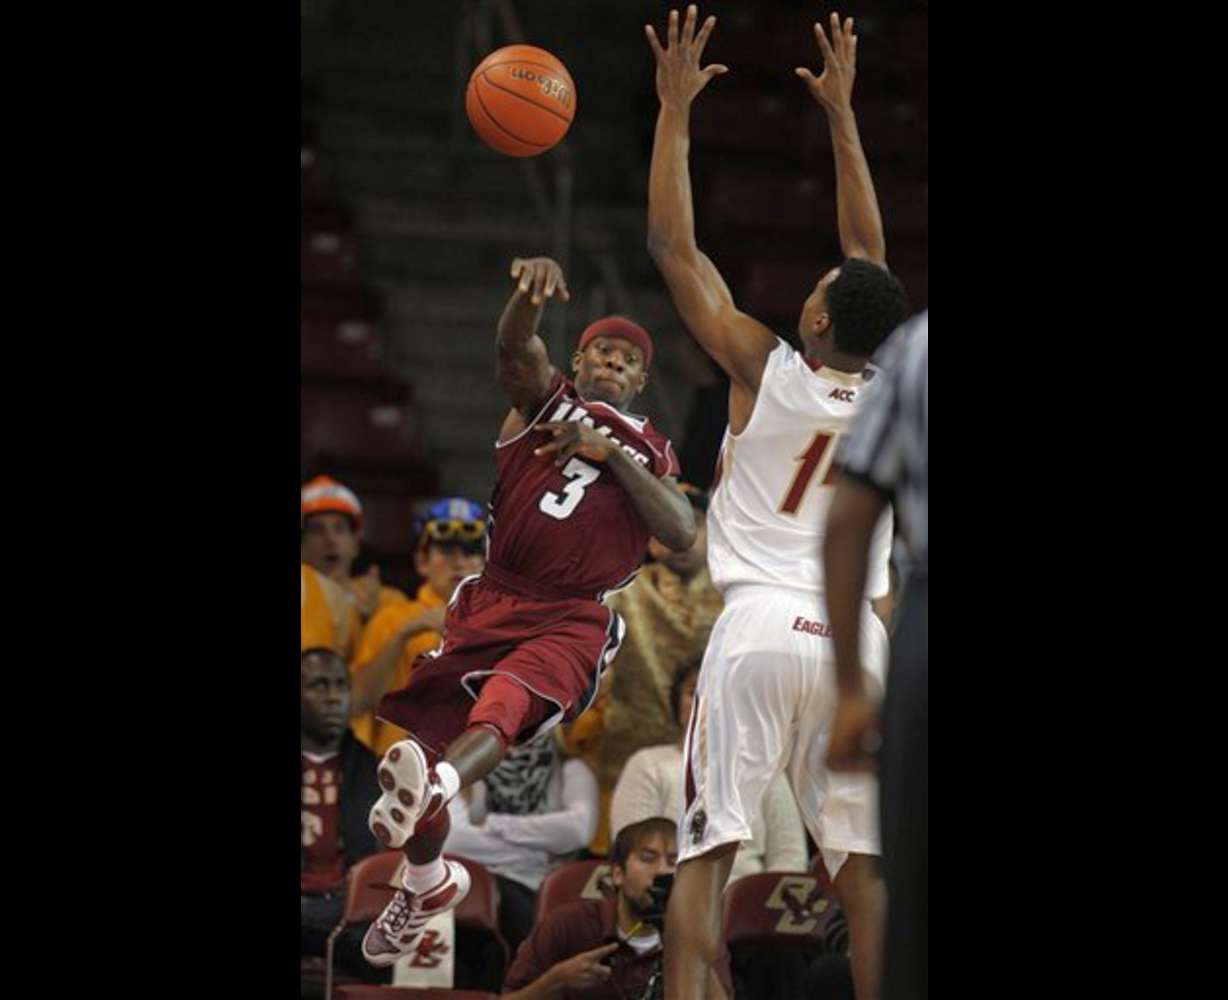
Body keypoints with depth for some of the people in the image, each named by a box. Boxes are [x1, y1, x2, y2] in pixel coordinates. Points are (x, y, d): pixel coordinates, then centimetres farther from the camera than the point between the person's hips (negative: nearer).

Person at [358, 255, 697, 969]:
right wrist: (531, 290, -35)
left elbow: (684, 535, -2)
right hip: (490, 604, 2)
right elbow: (515, 348, -11)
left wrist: (611, 454, -8)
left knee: (504, 709, -32)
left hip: (573, 622, -2)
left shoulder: (651, 452, 16)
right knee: (423, 737, 4)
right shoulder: (544, 397, 13)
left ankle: (430, 791, -64)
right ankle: (427, 882, 32)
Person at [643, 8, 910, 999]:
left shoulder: (765, 368, -3)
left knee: (704, 856, -5)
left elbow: (673, 247, 2)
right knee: (866, 867, 6)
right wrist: (841, 113, 26)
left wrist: (676, 111, 8)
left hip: (760, 628, -3)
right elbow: (871, 255, 20)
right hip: (855, 636, 3)